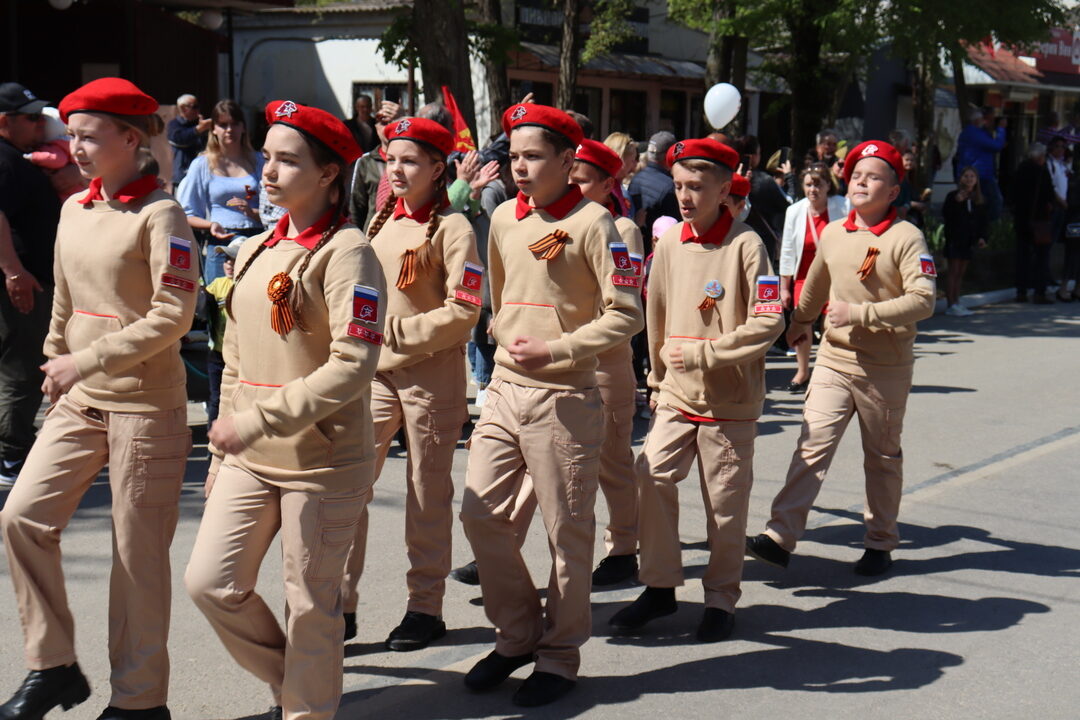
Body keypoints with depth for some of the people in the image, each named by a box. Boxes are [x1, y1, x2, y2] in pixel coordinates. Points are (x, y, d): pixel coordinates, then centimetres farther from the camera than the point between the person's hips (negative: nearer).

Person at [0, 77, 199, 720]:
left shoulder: (159, 215, -12)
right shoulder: (74, 210, 11)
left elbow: (174, 315, -19)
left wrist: (87, 362, -20)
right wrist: (56, 370, 19)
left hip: (145, 404, -7)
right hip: (78, 401, 7)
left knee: (138, 553, 0)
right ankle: (54, 666, 12)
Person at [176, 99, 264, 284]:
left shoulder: (258, 162, 12)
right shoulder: (202, 165, 9)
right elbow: (188, 215, 8)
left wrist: (251, 211, -8)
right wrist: (210, 225, -11)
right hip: (219, 245, -1)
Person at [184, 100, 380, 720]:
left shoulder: (346, 252, -12)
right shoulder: (254, 251, 11)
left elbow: (353, 366, -21)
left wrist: (258, 421, -24)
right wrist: (221, 452, 17)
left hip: (324, 460, -7)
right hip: (249, 458, 7)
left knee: (311, 601, 4)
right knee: (211, 582, 5)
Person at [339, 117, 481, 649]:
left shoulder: (451, 228, -7)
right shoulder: (381, 222, 12)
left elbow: (463, 310, -14)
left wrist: (395, 331, -16)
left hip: (432, 374, -5)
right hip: (375, 372, 6)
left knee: (428, 494, 5)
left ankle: (425, 606, 16)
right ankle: (339, 604, 3)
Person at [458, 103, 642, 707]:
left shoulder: (590, 223, -10)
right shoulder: (504, 219, 10)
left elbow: (627, 315, -14)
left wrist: (554, 350, -19)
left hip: (564, 396, -6)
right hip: (505, 390, 7)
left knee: (567, 530, 2)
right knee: (480, 513, 4)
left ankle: (560, 656, 15)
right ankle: (518, 634, 22)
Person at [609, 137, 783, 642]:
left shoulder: (745, 245, -10)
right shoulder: (669, 243, 5)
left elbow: (768, 322, -15)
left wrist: (702, 355, -16)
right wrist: (657, 379, 18)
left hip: (730, 398, -4)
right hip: (677, 393, 4)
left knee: (725, 501, 4)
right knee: (652, 476, -7)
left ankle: (721, 598, 20)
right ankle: (659, 586, 8)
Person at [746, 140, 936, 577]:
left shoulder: (906, 238, -11)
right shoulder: (832, 233, 6)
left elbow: (923, 300, -21)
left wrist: (861, 314, -25)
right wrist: (800, 322, 37)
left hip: (885, 369, -3)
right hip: (834, 361, 4)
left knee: (882, 457, 11)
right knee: (812, 446, -8)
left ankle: (880, 544, 24)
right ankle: (780, 537, -14)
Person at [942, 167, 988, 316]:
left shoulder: (979, 200, 11)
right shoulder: (953, 196, -3)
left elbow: (983, 220, 15)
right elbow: (946, 215, -12)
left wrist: (982, 237, 2)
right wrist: (957, 202, -23)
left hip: (969, 241, 5)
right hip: (954, 240, -5)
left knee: (961, 273, 9)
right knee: (953, 272, -5)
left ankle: (956, 303, 12)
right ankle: (951, 305, -5)